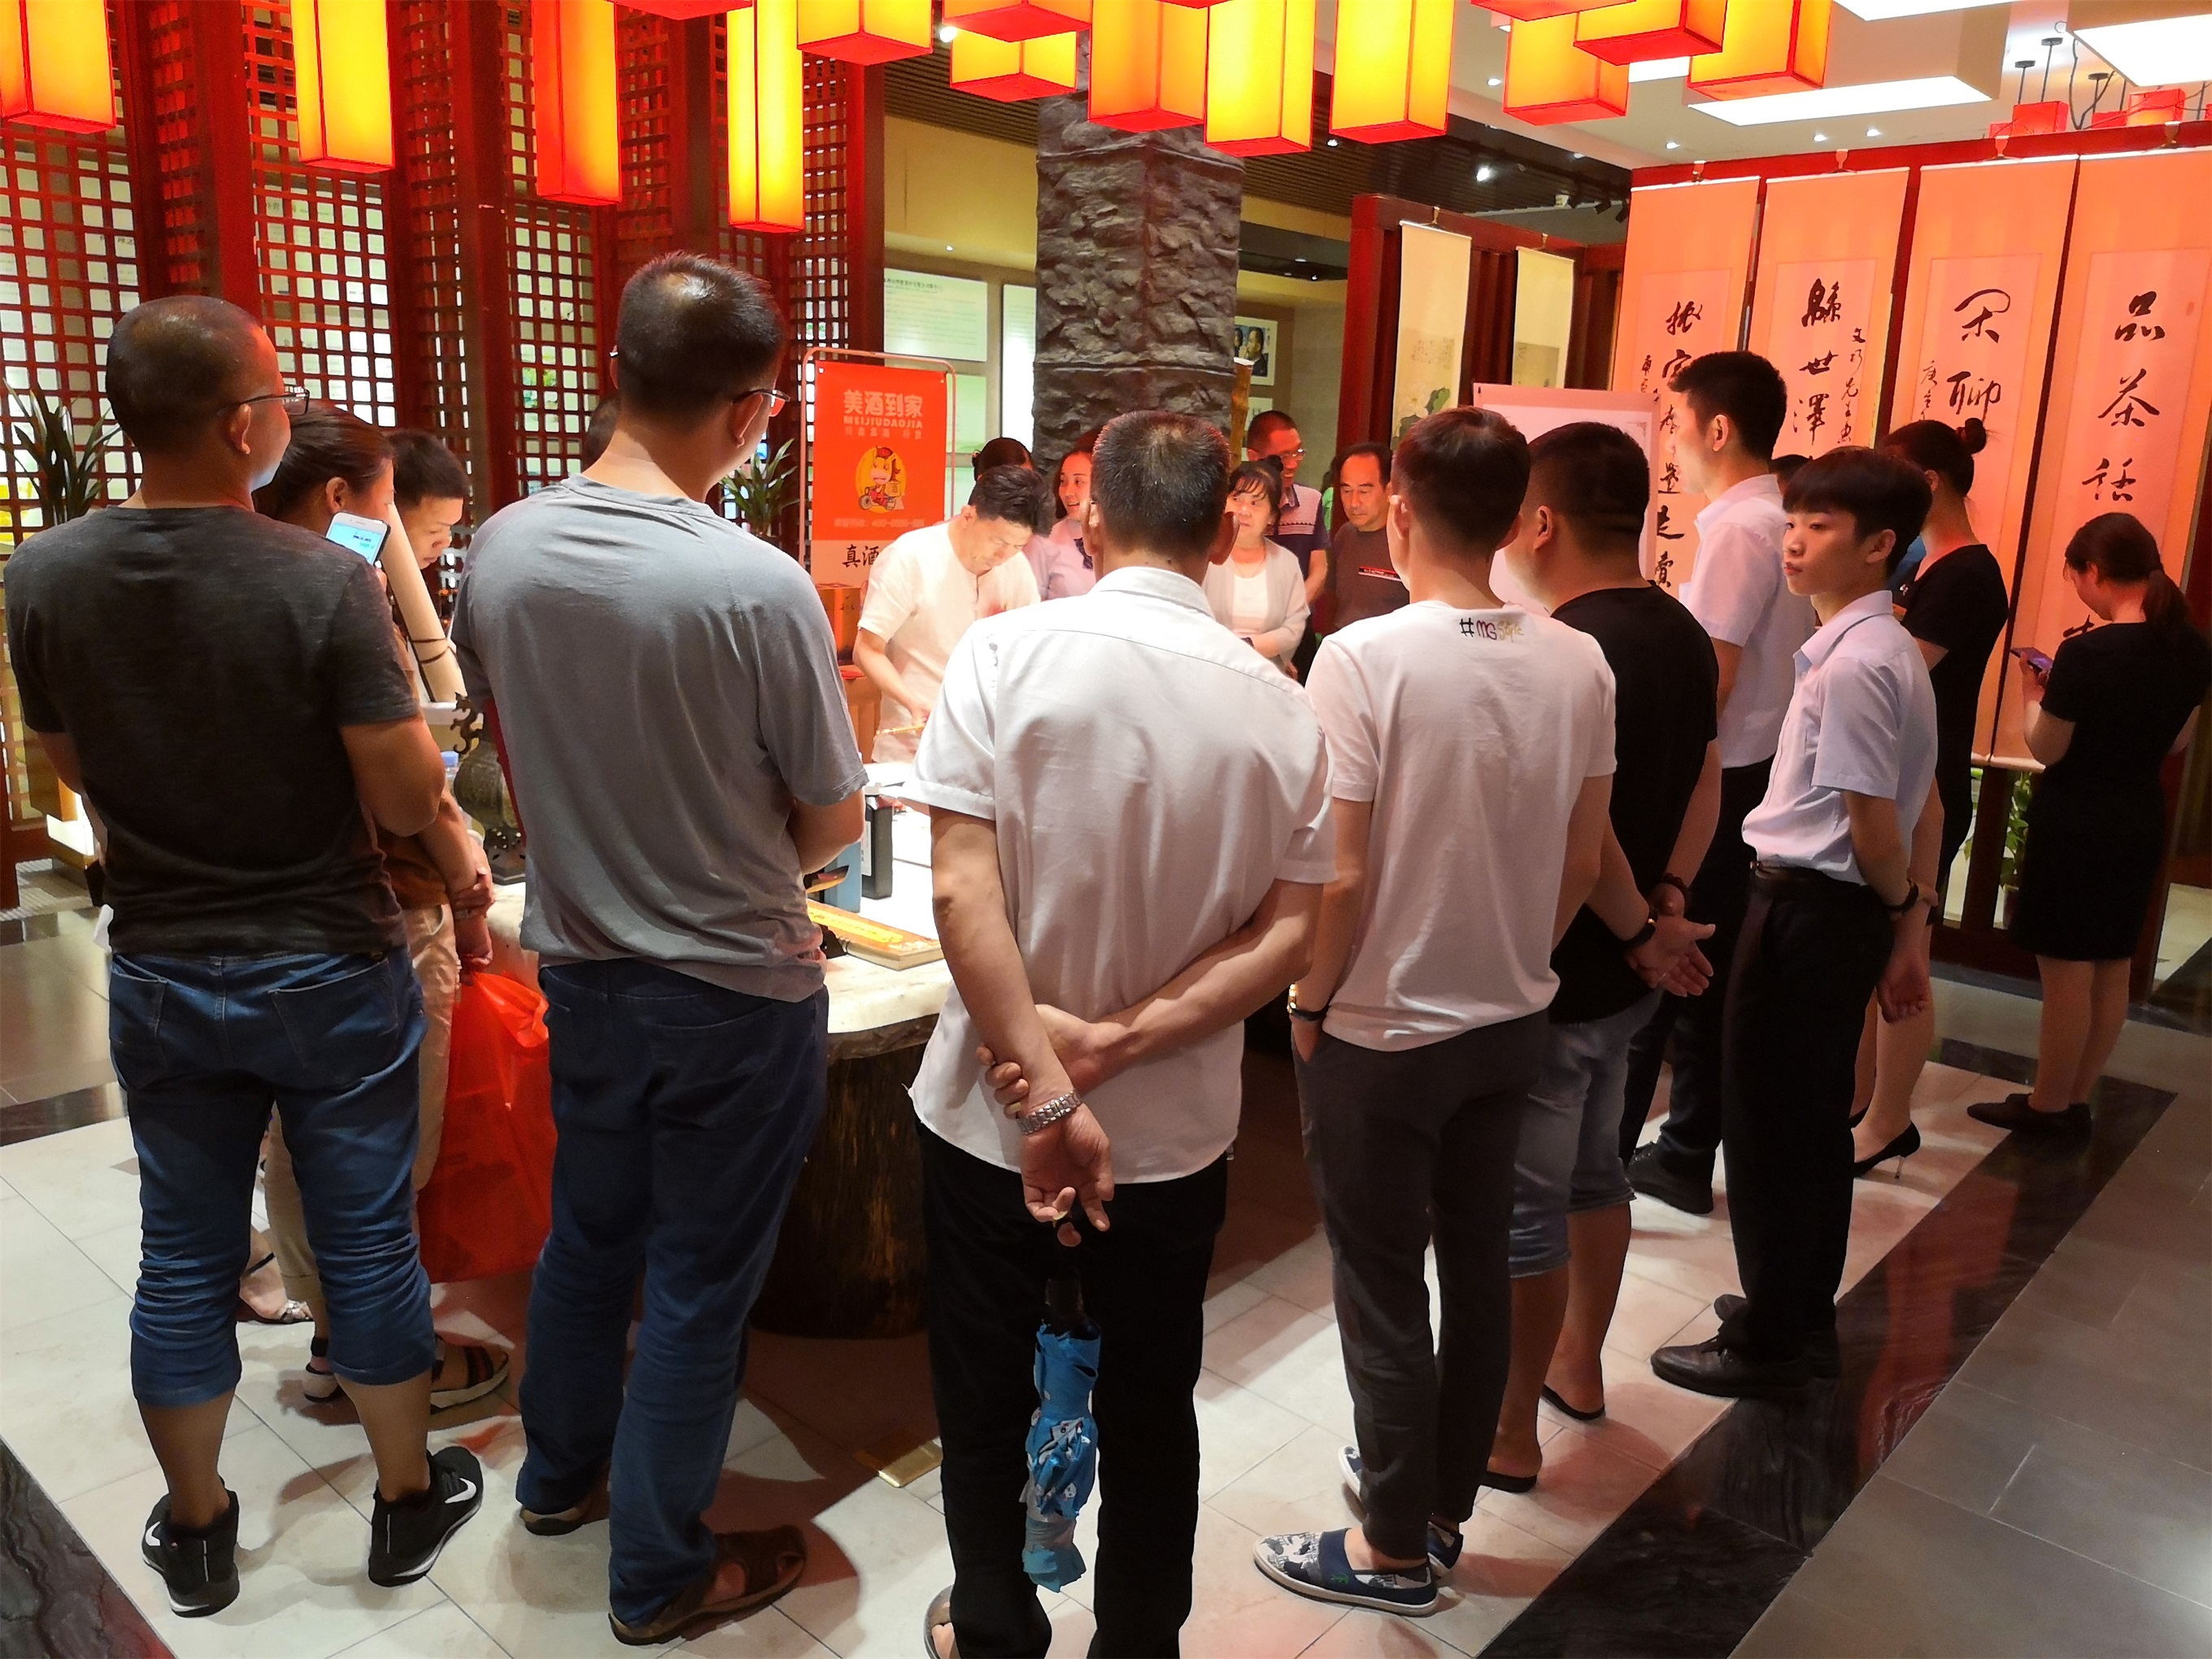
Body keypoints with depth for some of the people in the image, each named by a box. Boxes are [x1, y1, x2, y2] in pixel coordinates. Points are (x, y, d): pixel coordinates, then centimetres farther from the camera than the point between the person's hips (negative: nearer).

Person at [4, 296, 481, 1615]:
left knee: (185, 1258, 17)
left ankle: (196, 1532, 35)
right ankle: (410, 1500, 30)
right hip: (332, 973, -3)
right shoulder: (327, 581, -22)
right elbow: (408, 801, -19)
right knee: (368, 1243, 12)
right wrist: (394, 701, 0)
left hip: (160, 974, 4)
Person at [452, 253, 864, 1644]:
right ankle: (661, 1575, 30)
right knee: (700, 1287, 11)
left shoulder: (502, 550, -8)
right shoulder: (758, 587, -25)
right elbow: (833, 824, -14)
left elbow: (516, 752, 7)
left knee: (589, 1234, 26)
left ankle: (563, 1473, 48)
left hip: (582, 966, 6)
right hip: (736, 993, -5)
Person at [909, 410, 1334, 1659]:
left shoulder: (1007, 653, -15)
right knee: (1151, 1405, 22)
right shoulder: (1282, 710, -8)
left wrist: (1046, 1090, -20)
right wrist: (1123, 1041, -13)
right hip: (1177, 1130, 2)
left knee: (987, 1398, 21)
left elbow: (963, 889, -21)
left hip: (992, 1117, -2)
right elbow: (1287, 936, -10)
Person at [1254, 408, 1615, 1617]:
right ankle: (1441, 1501, 39)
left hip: (1381, 1035, -5)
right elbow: (1582, 861, 2)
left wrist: (1309, 1000, -5)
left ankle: (1395, 1549, 27)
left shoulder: (1364, 657, -21)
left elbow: (1341, 875, -21)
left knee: (1383, 1294, 10)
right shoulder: (1579, 666, -5)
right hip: (1512, 1023, 6)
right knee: (1476, 1269, 20)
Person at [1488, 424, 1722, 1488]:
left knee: (1523, 1209, 4)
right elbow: (1704, 789, 11)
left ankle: (1509, 1431, 18)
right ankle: (1576, 1364, 41)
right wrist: (1661, 915, 11)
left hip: (1555, 978, -9)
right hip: (1629, 972, 9)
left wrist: (1641, 929, -12)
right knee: (1593, 1170, 23)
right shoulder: (1683, 635, 5)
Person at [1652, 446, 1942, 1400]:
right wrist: (1910, 927, 14)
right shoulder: (1895, 650, 10)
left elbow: (1873, 825, -20)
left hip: (1806, 909, -10)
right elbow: (1925, 808, 13)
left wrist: (1896, 905, 0)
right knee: (1814, 1122, 20)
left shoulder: (1851, 663, -21)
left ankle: (1770, 1343, 18)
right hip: (1845, 912, 10)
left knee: (1766, 1126, 4)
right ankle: (1803, 1317, 35)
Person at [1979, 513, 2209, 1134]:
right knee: (2112, 969, 14)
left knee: (2067, 972, 3)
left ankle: (2047, 1107, 14)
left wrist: (2033, 693, 2)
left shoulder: (2086, 654, -22)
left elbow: (2046, 750, -13)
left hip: (2074, 824, -7)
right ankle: (2075, 1102, 26)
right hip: (2141, 821, 8)